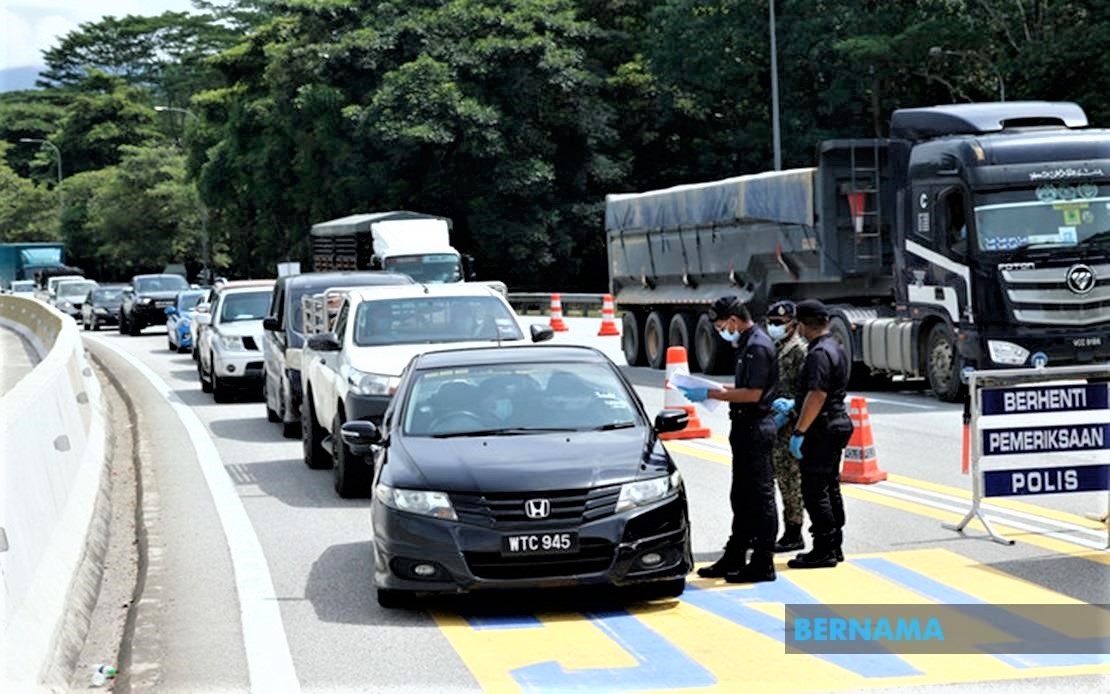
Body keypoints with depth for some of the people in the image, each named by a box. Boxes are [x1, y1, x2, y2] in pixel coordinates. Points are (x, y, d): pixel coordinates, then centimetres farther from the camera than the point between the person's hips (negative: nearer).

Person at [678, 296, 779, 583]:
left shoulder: (757, 346, -17)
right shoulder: (748, 344, 14)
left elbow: (753, 394, -22)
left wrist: (711, 394, -18)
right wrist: (717, 389, 10)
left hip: (755, 427, -11)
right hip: (746, 427, 11)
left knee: (760, 496, -4)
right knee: (741, 496, 15)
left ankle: (763, 564, 1)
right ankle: (734, 559, 22)